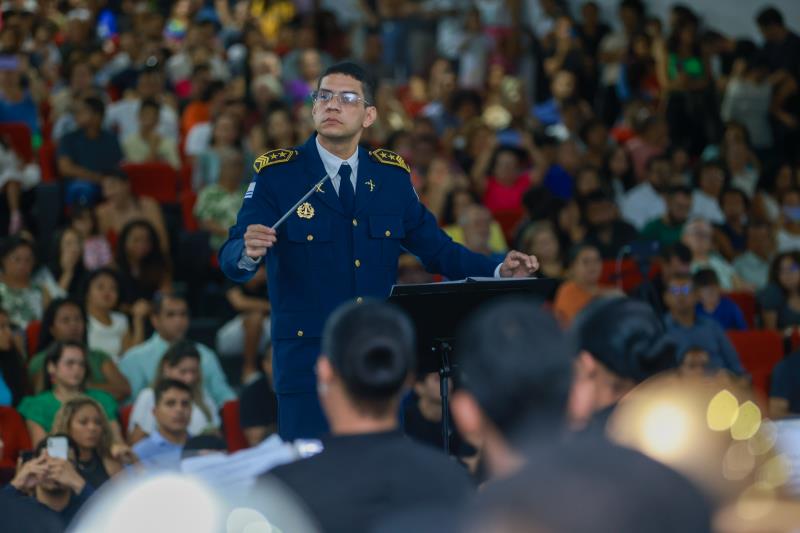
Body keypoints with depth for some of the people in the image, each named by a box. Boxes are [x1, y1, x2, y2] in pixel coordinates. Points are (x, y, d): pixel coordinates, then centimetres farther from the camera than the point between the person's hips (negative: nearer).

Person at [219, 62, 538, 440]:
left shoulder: (392, 177, 9)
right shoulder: (277, 175, -3)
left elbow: (435, 247, 14)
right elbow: (231, 260, -12)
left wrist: (499, 272, -2)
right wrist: (249, 251, -36)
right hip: (308, 361, -4)